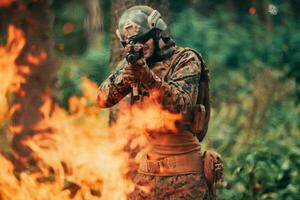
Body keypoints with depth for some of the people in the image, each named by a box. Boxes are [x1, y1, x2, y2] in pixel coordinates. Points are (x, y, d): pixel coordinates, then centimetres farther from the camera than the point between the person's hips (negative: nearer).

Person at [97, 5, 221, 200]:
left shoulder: (186, 59, -5)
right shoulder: (134, 62, 8)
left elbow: (181, 104, -20)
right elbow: (103, 99, 0)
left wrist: (149, 77, -33)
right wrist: (125, 77, -19)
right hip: (146, 169, 4)